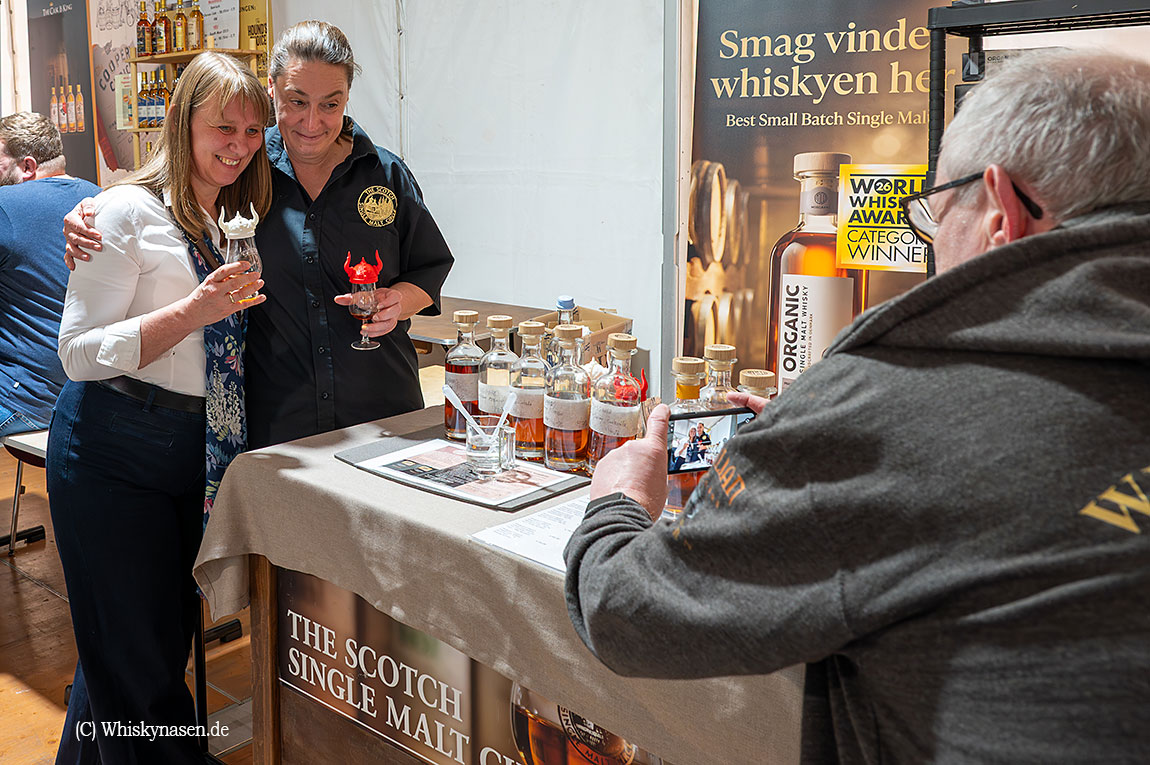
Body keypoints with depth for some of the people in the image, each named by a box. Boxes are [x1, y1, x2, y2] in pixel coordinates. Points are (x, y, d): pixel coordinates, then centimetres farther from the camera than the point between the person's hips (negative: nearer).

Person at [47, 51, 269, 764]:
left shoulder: (235, 217, 12)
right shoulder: (129, 210, -10)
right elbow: (81, 352, -15)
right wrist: (196, 309, -24)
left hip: (194, 450, 7)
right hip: (114, 450, -7)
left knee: (173, 644, 16)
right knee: (133, 659, 3)